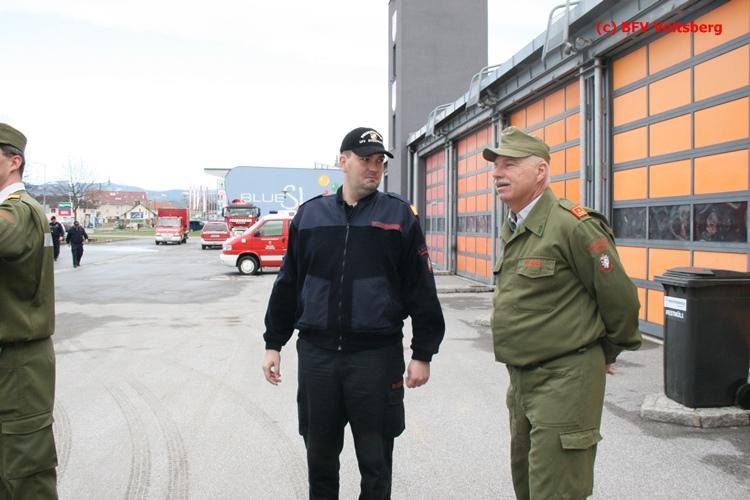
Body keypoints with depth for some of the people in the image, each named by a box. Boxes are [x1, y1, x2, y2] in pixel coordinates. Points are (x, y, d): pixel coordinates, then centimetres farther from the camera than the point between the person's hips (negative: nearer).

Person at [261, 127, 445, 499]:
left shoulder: (399, 215, 1)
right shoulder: (310, 214, 8)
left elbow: (421, 289, 0)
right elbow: (288, 284, 12)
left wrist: (423, 354, -2)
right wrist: (274, 344, 11)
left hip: (377, 356, -2)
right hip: (316, 354, 2)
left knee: (375, 461, 9)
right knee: (320, 455, 14)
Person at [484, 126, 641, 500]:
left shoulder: (572, 226, -18)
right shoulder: (510, 231, 10)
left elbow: (619, 297, -13)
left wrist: (607, 353, 2)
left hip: (565, 381, -9)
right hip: (520, 378, 9)